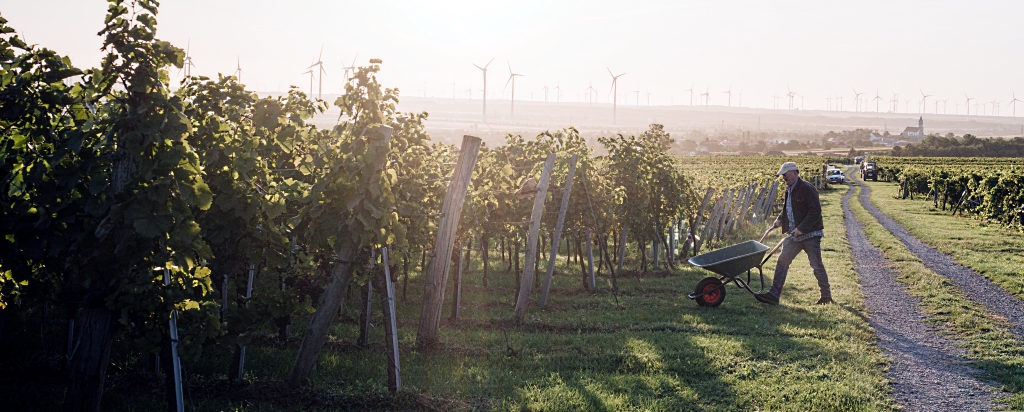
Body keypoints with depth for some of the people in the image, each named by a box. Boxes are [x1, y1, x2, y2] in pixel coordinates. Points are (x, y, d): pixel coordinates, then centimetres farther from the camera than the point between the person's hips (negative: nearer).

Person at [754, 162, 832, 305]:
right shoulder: (788, 189, 12)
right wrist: (780, 219, 8)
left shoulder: (807, 189, -15)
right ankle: (774, 294, -2)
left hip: (810, 234, -8)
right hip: (794, 235, 8)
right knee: (782, 261, -1)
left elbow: (815, 211, -21)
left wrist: (802, 228, -24)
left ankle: (826, 296, 18)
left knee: (816, 265, 2)